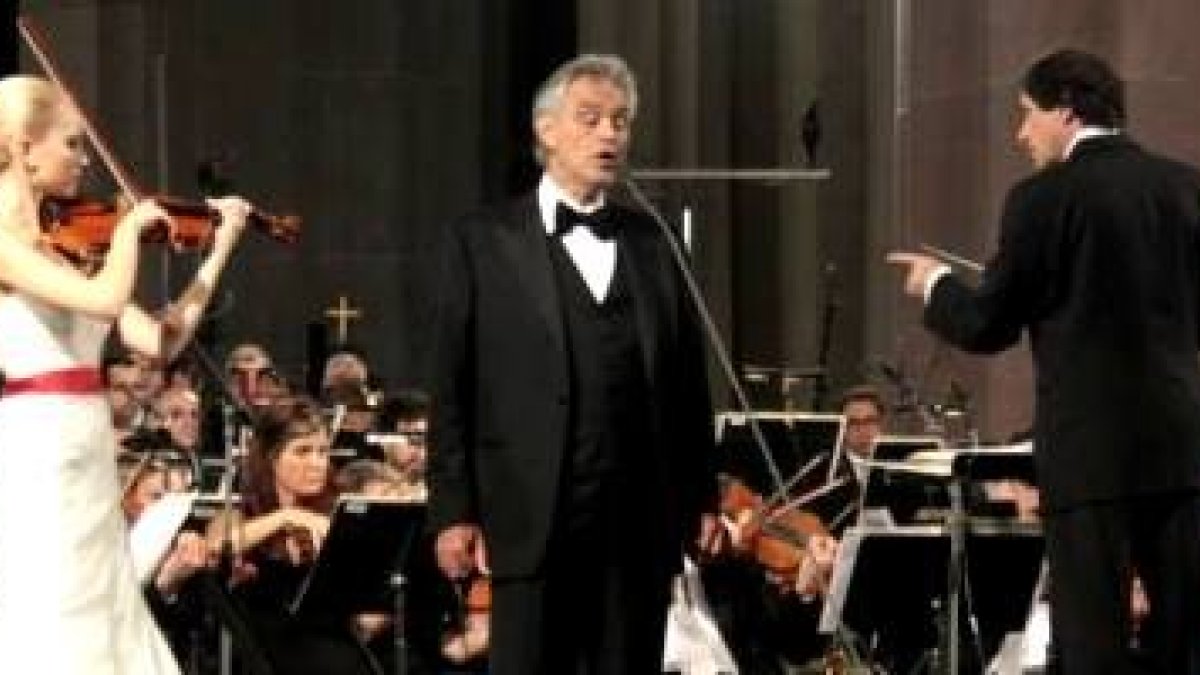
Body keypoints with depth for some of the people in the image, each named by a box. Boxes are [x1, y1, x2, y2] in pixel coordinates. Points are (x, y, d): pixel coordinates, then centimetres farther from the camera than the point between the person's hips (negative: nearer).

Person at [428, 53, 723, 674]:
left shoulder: (653, 244, 14)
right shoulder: (483, 242, 3)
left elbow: (687, 380, 14)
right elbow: (451, 388, -1)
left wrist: (704, 496, 10)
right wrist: (453, 511, -7)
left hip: (642, 520, 4)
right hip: (534, 519, -3)